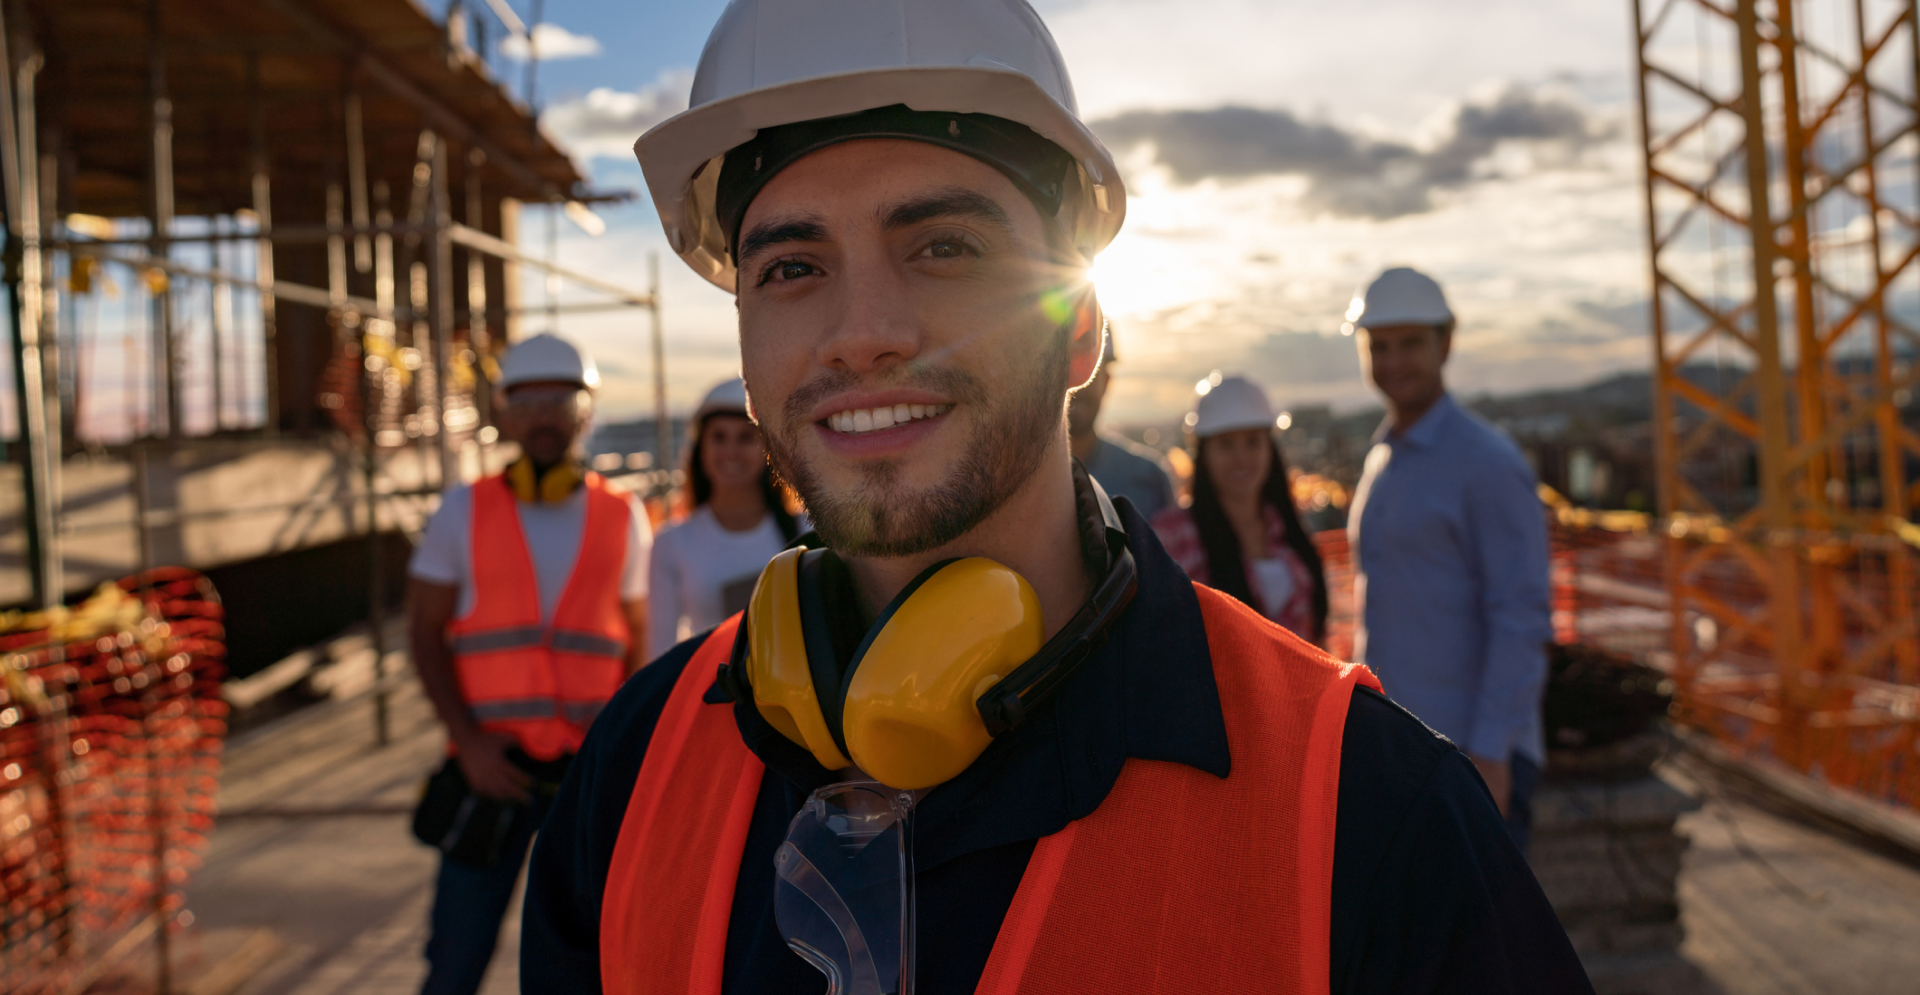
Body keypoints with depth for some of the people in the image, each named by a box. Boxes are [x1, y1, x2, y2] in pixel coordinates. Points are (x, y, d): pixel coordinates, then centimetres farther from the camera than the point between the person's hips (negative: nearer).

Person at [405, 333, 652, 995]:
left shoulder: (623, 517, 6)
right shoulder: (463, 511, 3)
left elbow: (636, 640, 11)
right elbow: (426, 634, 3)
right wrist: (468, 742, -8)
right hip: (492, 768, -1)